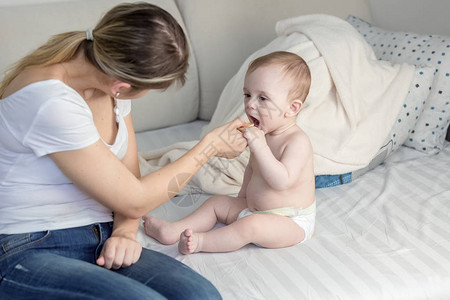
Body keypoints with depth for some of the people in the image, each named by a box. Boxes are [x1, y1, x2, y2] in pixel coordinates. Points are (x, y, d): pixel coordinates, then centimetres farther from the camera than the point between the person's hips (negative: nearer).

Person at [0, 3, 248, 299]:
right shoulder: (50, 103, -26)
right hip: (29, 253, -6)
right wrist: (211, 144, -8)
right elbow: (133, 201, -19)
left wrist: (125, 231, -10)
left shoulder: (111, 76, 1)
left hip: (97, 241, 6)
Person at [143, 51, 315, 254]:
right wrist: (243, 197, 18)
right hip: (254, 209, 9)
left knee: (251, 226, -33)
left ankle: (200, 242, -26)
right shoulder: (262, 135, 4)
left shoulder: (298, 141, -23)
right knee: (217, 202, 9)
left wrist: (259, 146, -39)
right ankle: (173, 231, 2)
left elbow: (282, 181, -35)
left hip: (291, 222, -9)